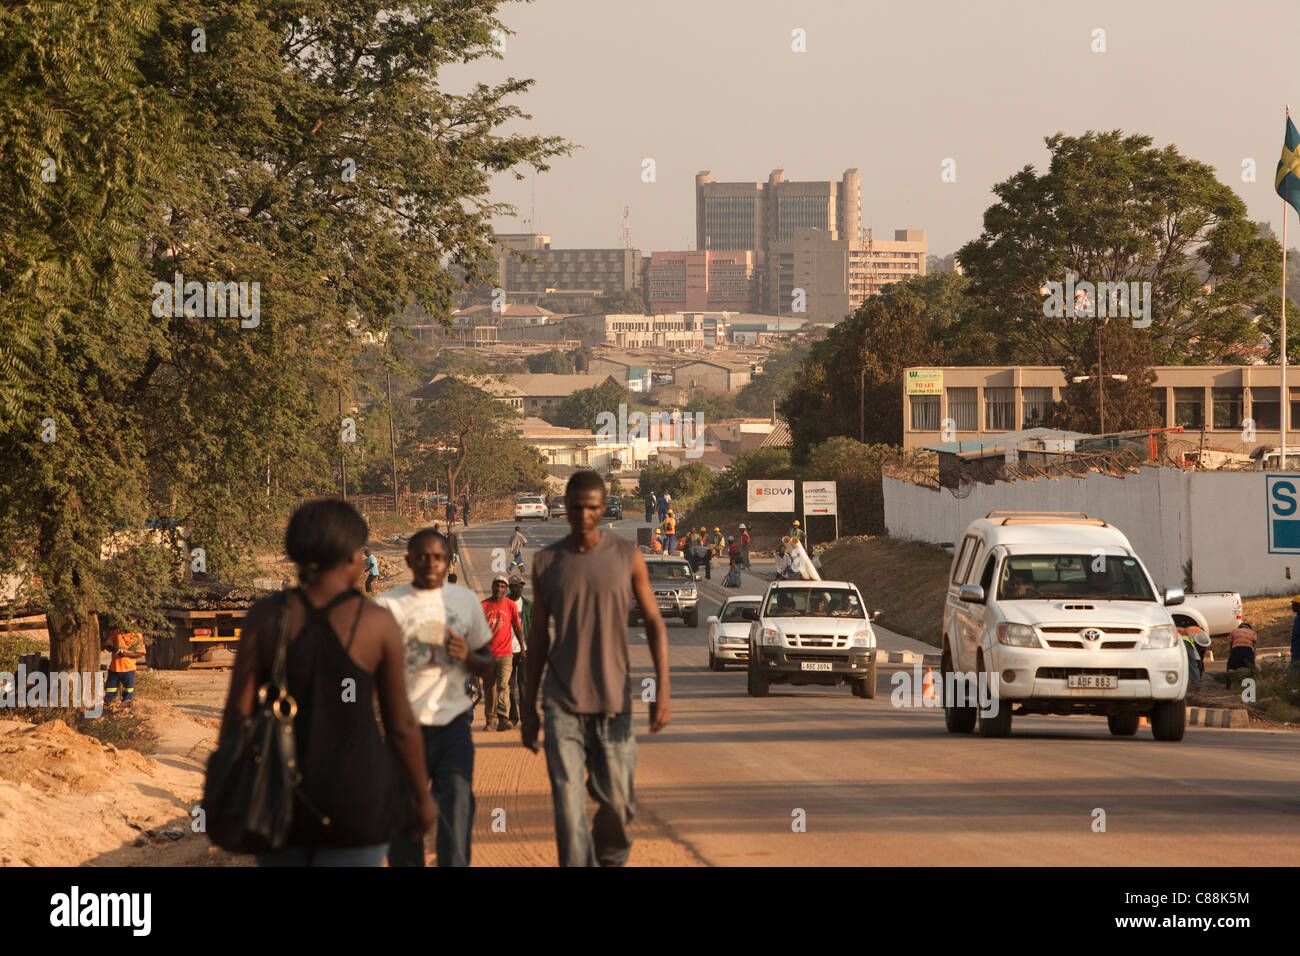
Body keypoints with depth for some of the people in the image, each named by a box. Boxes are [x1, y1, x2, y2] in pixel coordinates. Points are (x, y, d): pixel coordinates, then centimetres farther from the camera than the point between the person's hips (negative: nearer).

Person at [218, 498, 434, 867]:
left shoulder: (266, 616, -5)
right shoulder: (378, 623, -9)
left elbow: (237, 711, -5)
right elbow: (400, 723, -4)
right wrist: (422, 795, 10)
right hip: (356, 795, -2)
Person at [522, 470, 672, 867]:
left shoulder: (627, 557, 0)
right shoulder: (546, 563, 4)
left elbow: (654, 622, 1)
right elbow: (539, 636, 9)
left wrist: (663, 688, -10)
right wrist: (528, 707, 9)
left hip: (613, 700, 0)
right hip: (563, 703, 0)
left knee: (618, 801, 6)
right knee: (568, 806, -9)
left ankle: (611, 857, 36)